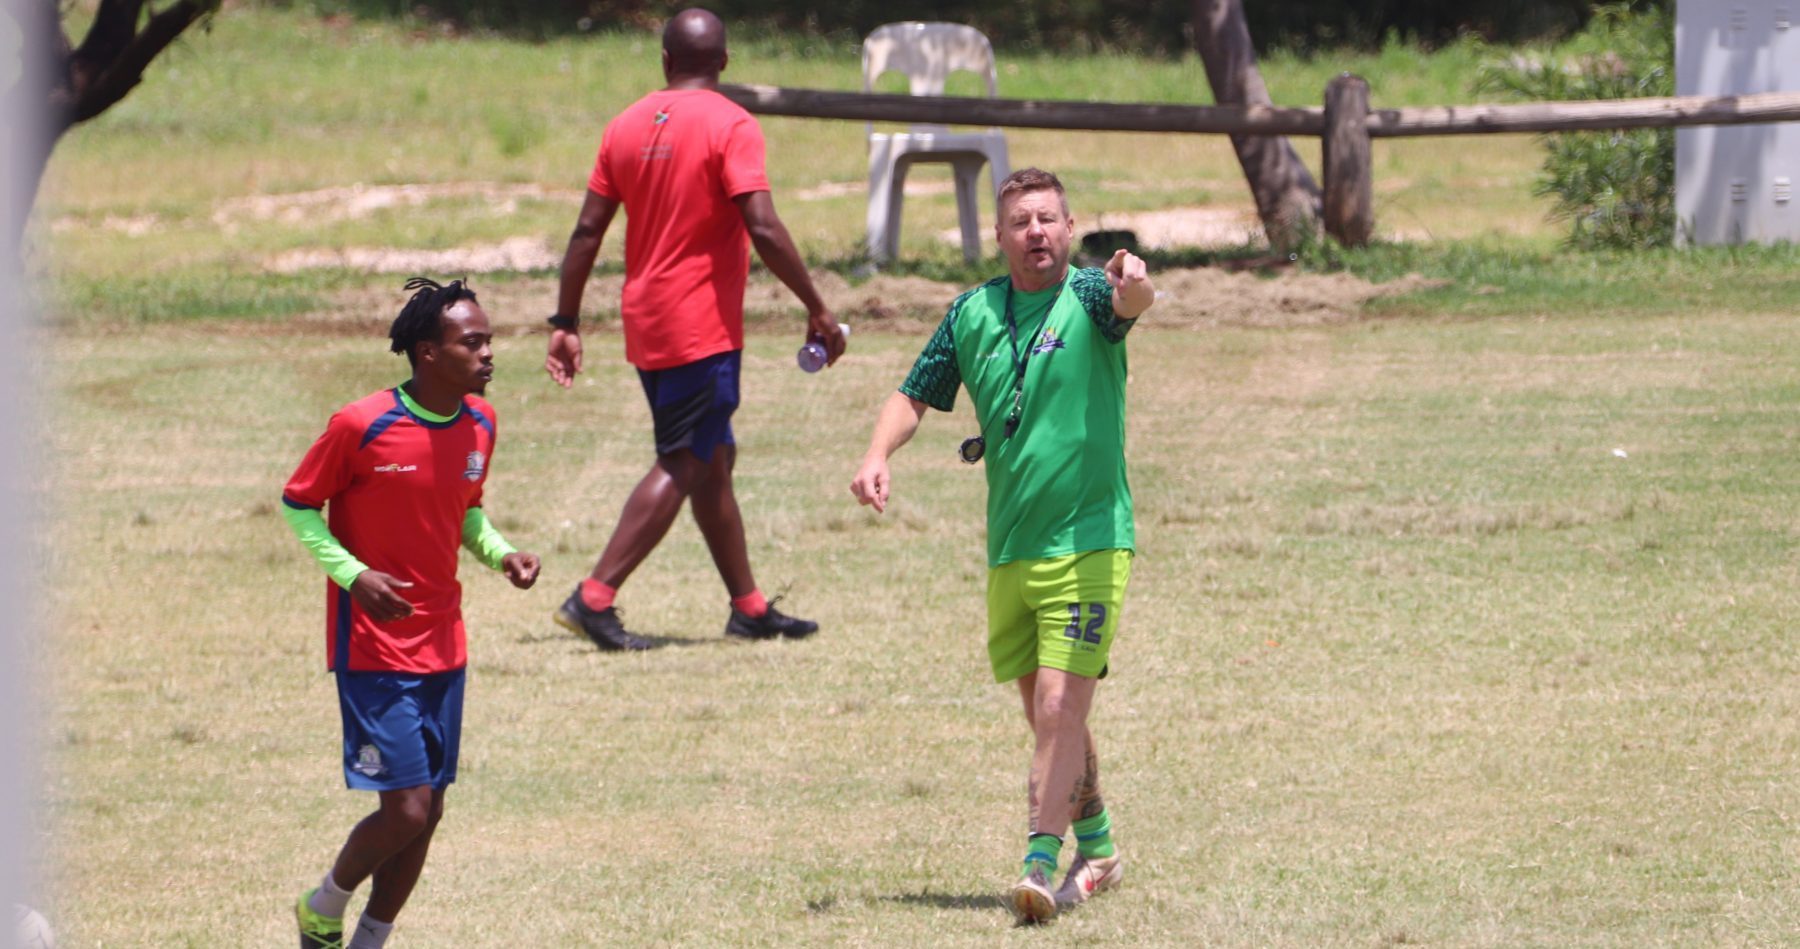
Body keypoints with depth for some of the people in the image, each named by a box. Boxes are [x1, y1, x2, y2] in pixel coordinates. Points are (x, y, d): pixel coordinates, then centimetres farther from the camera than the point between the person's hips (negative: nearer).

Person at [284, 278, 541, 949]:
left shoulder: (480, 423, 3)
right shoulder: (361, 426, -16)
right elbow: (298, 504, -5)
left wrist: (501, 554, -1)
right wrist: (353, 574, -18)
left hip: (443, 646, 7)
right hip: (373, 647, -6)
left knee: (427, 813, 6)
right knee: (407, 808, -11)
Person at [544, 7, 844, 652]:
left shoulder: (628, 125, 8)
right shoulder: (730, 126, -11)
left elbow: (588, 230, 7)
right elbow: (763, 229, -19)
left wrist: (566, 322, 12)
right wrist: (817, 310, -13)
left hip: (647, 325, 7)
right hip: (703, 326, -7)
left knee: (712, 460, 15)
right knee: (683, 466, -6)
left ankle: (748, 606, 20)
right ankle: (595, 596, -15)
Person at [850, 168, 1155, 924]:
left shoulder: (1087, 297, -7)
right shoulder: (972, 314, 8)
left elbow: (1131, 303, -30)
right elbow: (915, 395, 17)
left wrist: (1135, 287, -55)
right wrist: (878, 456, -2)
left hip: (1088, 543, -6)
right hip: (1008, 548, 6)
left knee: (1061, 708, -16)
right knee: (1047, 717, 15)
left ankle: (1040, 864, -18)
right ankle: (1096, 848, 33)